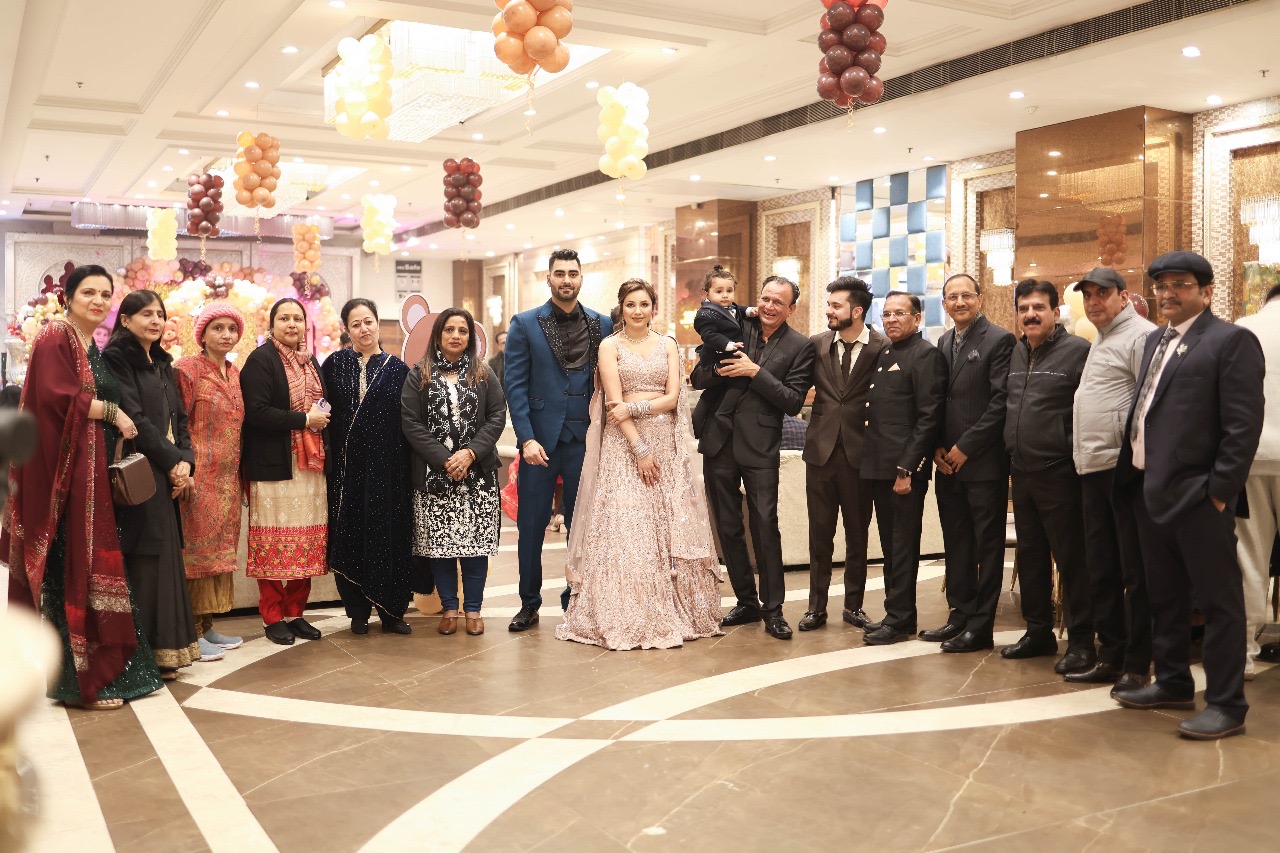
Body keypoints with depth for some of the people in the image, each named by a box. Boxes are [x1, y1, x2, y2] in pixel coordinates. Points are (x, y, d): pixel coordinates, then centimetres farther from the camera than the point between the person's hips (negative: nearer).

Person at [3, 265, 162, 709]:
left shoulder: (94, 347, 18)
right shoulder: (55, 338, -8)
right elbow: (56, 395, -21)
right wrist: (112, 412, -11)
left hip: (93, 469, 9)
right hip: (64, 468, -8)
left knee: (94, 564, 10)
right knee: (74, 569, -5)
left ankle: (101, 667, 17)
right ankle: (80, 678, 1)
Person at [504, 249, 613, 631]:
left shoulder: (603, 325, 6)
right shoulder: (525, 324, 2)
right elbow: (515, 385, -3)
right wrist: (527, 438, -11)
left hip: (585, 438, 1)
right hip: (540, 438, -1)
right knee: (531, 524, 5)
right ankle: (529, 603, 18)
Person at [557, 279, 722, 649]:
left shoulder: (668, 345, 10)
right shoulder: (610, 346, 1)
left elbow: (672, 398, 1)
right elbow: (615, 404, -7)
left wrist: (633, 408, -14)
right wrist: (640, 449, -14)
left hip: (666, 442, 3)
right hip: (624, 443, -3)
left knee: (671, 527, 2)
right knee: (624, 526, -7)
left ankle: (673, 611, 12)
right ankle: (626, 616, 0)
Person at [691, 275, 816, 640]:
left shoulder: (800, 347, -1)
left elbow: (793, 402, -8)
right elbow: (698, 378, 5)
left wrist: (755, 372, -16)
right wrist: (720, 369, -16)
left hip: (759, 446, -3)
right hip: (718, 442, 3)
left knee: (765, 528, -7)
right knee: (728, 528, 10)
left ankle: (772, 608, 6)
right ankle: (746, 602, 23)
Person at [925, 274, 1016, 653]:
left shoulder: (999, 340, -7)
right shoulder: (944, 342, 14)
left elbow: (1000, 401, -13)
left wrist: (966, 447, -13)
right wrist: (937, 447, 2)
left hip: (983, 462, -7)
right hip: (948, 462, 7)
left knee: (987, 544, 2)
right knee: (956, 543, 12)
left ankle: (980, 626, 7)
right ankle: (960, 616, 21)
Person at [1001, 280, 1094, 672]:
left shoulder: (1078, 350, -9)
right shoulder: (1016, 353, 13)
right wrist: (1012, 453, 13)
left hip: (1058, 474, -7)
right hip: (1022, 473, 7)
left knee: (1071, 559, -1)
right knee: (1030, 556, 14)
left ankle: (1081, 642, 8)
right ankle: (1038, 631, 26)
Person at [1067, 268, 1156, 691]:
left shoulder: (1140, 335, -8)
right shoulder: (1100, 340, 22)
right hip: (1094, 468, 9)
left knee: (1134, 571, -2)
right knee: (1100, 568, 13)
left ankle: (1137, 665, 6)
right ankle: (1110, 656, 22)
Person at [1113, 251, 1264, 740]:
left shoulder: (1231, 340, -8)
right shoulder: (1156, 340, 16)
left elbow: (1244, 425, -14)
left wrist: (1219, 491, -17)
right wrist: (1135, 476, 10)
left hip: (1199, 496, -8)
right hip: (1152, 492, 8)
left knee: (1218, 602, 1)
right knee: (1164, 597, 17)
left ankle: (1227, 705, 10)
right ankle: (1173, 683, 31)